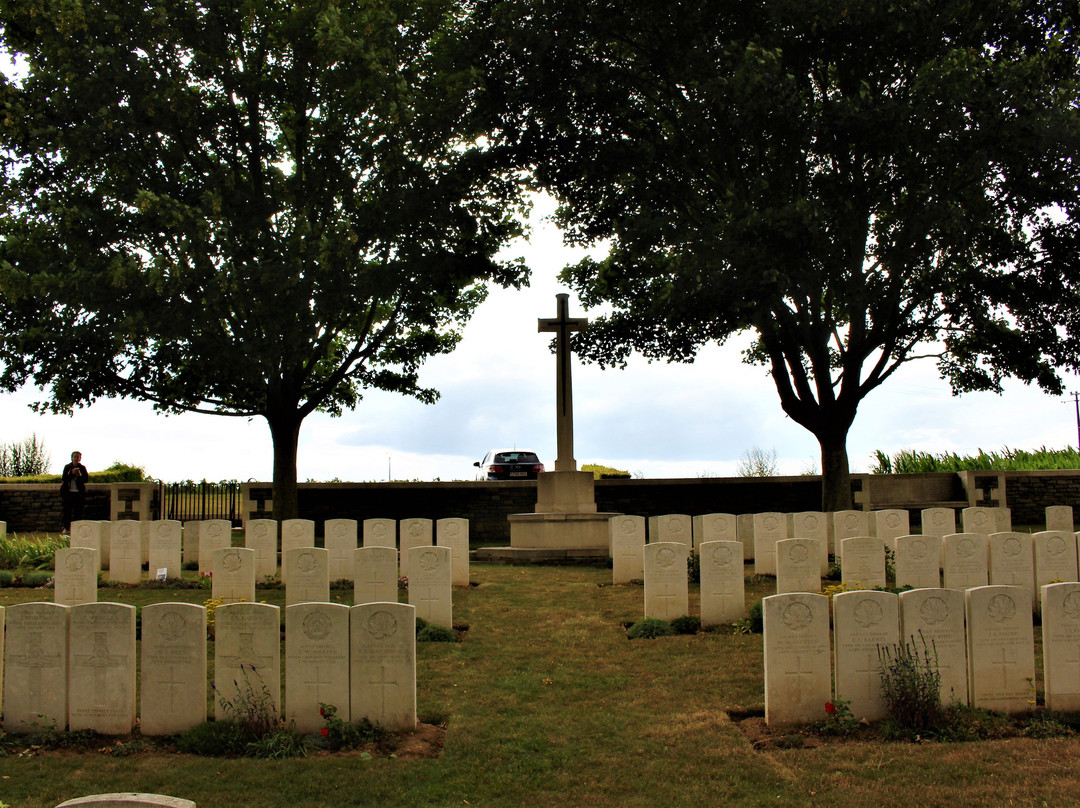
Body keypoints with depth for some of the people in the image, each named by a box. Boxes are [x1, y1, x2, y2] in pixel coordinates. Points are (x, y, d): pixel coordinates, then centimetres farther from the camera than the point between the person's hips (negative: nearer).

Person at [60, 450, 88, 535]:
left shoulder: (82, 468, 5)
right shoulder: (67, 467, 6)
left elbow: (86, 479, -3)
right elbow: (64, 479, -3)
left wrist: (79, 475, -21)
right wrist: (72, 473, -17)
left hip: (78, 493, 0)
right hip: (68, 492, 0)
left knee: (77, 512, -4)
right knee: (67, 511, 0)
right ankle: (66, 528, 6)